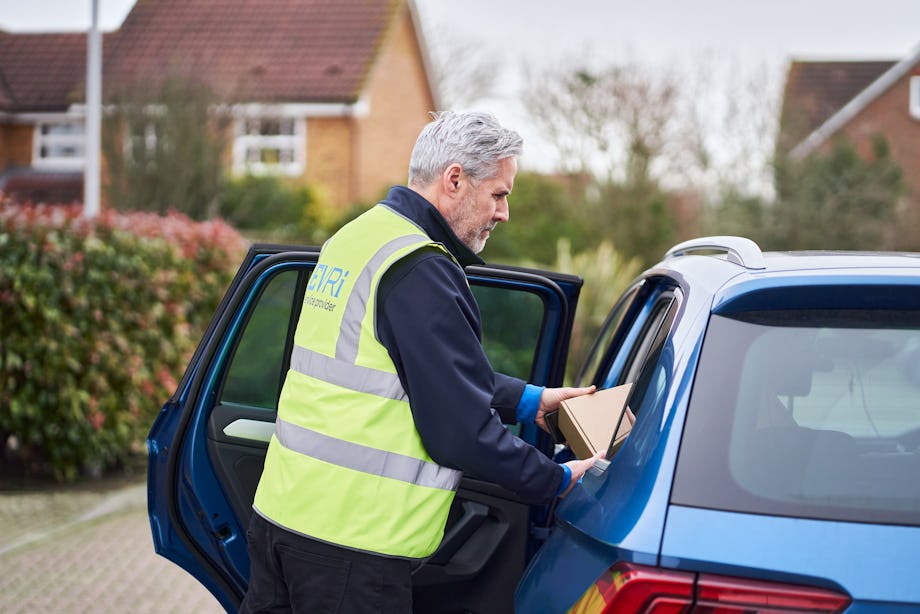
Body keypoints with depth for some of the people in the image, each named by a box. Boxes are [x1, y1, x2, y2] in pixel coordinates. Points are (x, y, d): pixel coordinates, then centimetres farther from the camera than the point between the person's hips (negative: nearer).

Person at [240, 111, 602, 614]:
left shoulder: (356, 236, 14)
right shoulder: (420, 272, -17)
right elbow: (459, 432, -16)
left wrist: (529, 400, 26)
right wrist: (558, 480, -4)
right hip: (350, 539, -10)